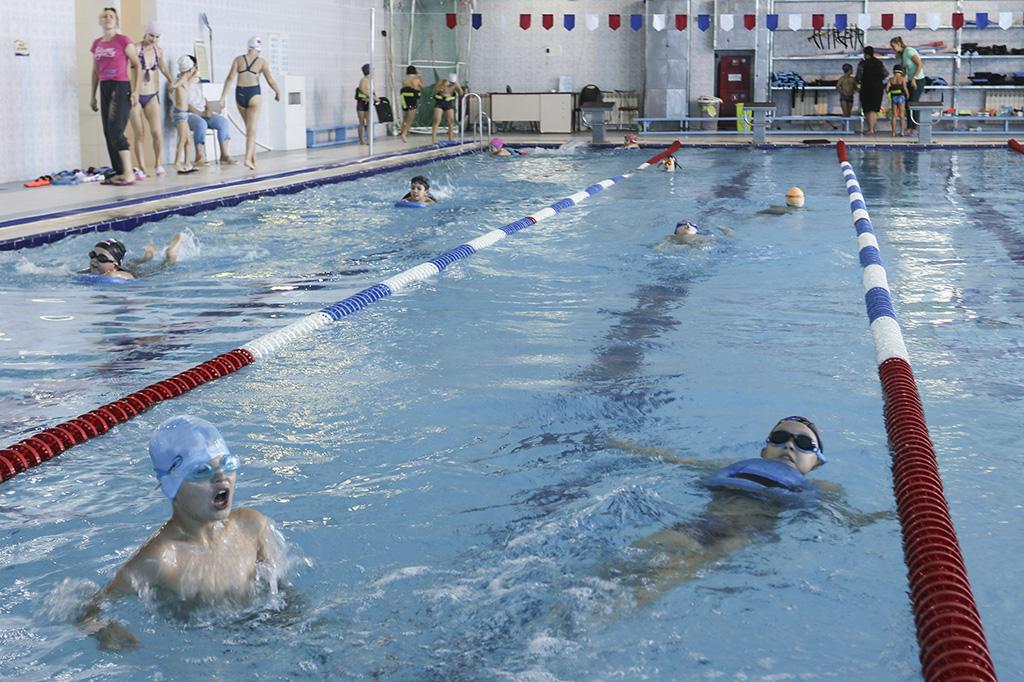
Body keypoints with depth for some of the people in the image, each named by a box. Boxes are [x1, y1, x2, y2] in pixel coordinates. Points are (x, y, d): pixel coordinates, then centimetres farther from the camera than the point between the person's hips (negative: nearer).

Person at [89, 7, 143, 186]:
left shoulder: (123, 40, -4)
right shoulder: (97, 44, 13)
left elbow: (138, 66, -4)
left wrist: (136, 90, -12)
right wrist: (93, 96, 19)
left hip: (121, 87, -7)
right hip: (105, 89, 7)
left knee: (116, 131, -15)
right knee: (108, 133, 5)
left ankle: (129, 174, -14)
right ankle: (119, 173, 10)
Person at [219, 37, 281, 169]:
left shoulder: (238, 59, 3)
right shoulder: (262, 61, -2)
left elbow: (230, 79, -5)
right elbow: (270, 80, -2)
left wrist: (223, 97, -5)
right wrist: (278, 93, 17)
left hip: (240, 94, 3)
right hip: (254, 94, -3)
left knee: (249, 127, 18)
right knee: (252, 129, -4)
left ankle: (253, 159, 22)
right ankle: (248, 158, -21)